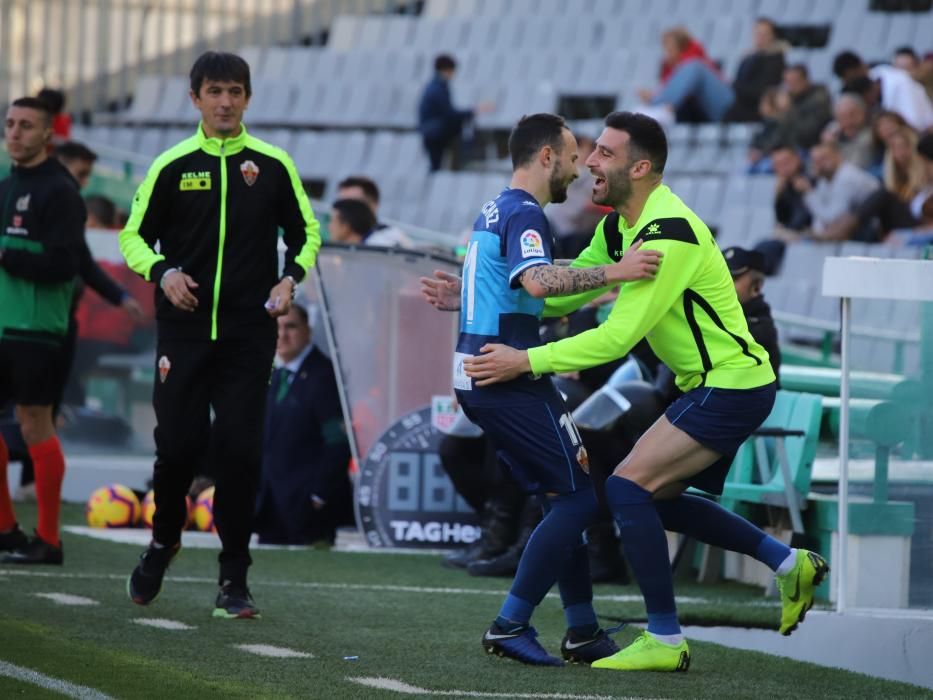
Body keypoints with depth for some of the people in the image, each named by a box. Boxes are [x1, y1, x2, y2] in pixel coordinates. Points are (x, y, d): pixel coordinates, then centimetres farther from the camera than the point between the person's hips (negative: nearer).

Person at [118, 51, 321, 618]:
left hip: (249, 334, 0)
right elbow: (134, 236, 8)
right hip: (184, 330, 0)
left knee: (240, 450, -7)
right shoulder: (172, 166, 3)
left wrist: (291, 277, -3)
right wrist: (163, 272, -11)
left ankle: (234, 579, 0)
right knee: (178, 444, -3)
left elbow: (307, 231, 14)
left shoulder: (273, 165, 4)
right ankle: (164, 540, 27)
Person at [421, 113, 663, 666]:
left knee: (561, 496, 14)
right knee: (579, 495, -7)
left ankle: (583, 631, 15)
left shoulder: (493, 212, 18)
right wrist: (613, 272, -35)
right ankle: (510, 626, -8)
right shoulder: (525, 214, -13)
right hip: (511, 377, -10)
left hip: (476, 374, 10)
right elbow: (537, 281, -32)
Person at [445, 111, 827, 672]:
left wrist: (525, 361, -27)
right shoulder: (621, 225, 6)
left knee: (628, 487, -16)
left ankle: (665, 641, -11)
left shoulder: (669, 235, -24)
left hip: (733, 385, -10)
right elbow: (567, 289, 11)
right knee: (658, 497, 18)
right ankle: (791, 564, 26)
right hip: (712, 383, 10)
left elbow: (618, 336, -27)